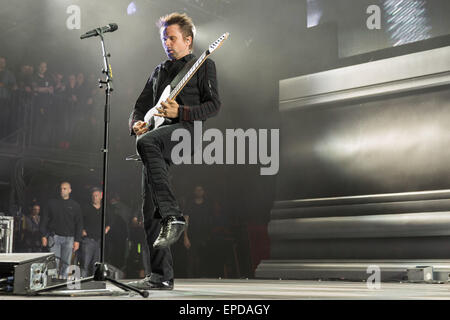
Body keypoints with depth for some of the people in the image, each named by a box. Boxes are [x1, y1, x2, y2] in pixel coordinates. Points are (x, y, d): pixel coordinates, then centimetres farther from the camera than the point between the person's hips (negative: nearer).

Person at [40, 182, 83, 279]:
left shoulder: (75, 205, 8)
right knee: (55, 261, -9)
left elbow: (79, 224, 7)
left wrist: (77, 240, 0)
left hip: (69, 238, 1)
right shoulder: (52, 203, 8)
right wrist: (44, 236, 0)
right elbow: (44, 219, 9)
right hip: (54, 237, -1)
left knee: (66, 263, 2)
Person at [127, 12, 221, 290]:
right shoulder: (159, 71, 29)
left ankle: (173, 217, -38)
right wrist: (136, 123, 6)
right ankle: (162, 276, 0)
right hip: (158, 137, 7)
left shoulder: (204, 65, 11)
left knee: (147, 142, -39)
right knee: (150, 210, -4)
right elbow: (141, 106, 30)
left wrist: (180, 113, -15)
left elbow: (214, 105, -2)